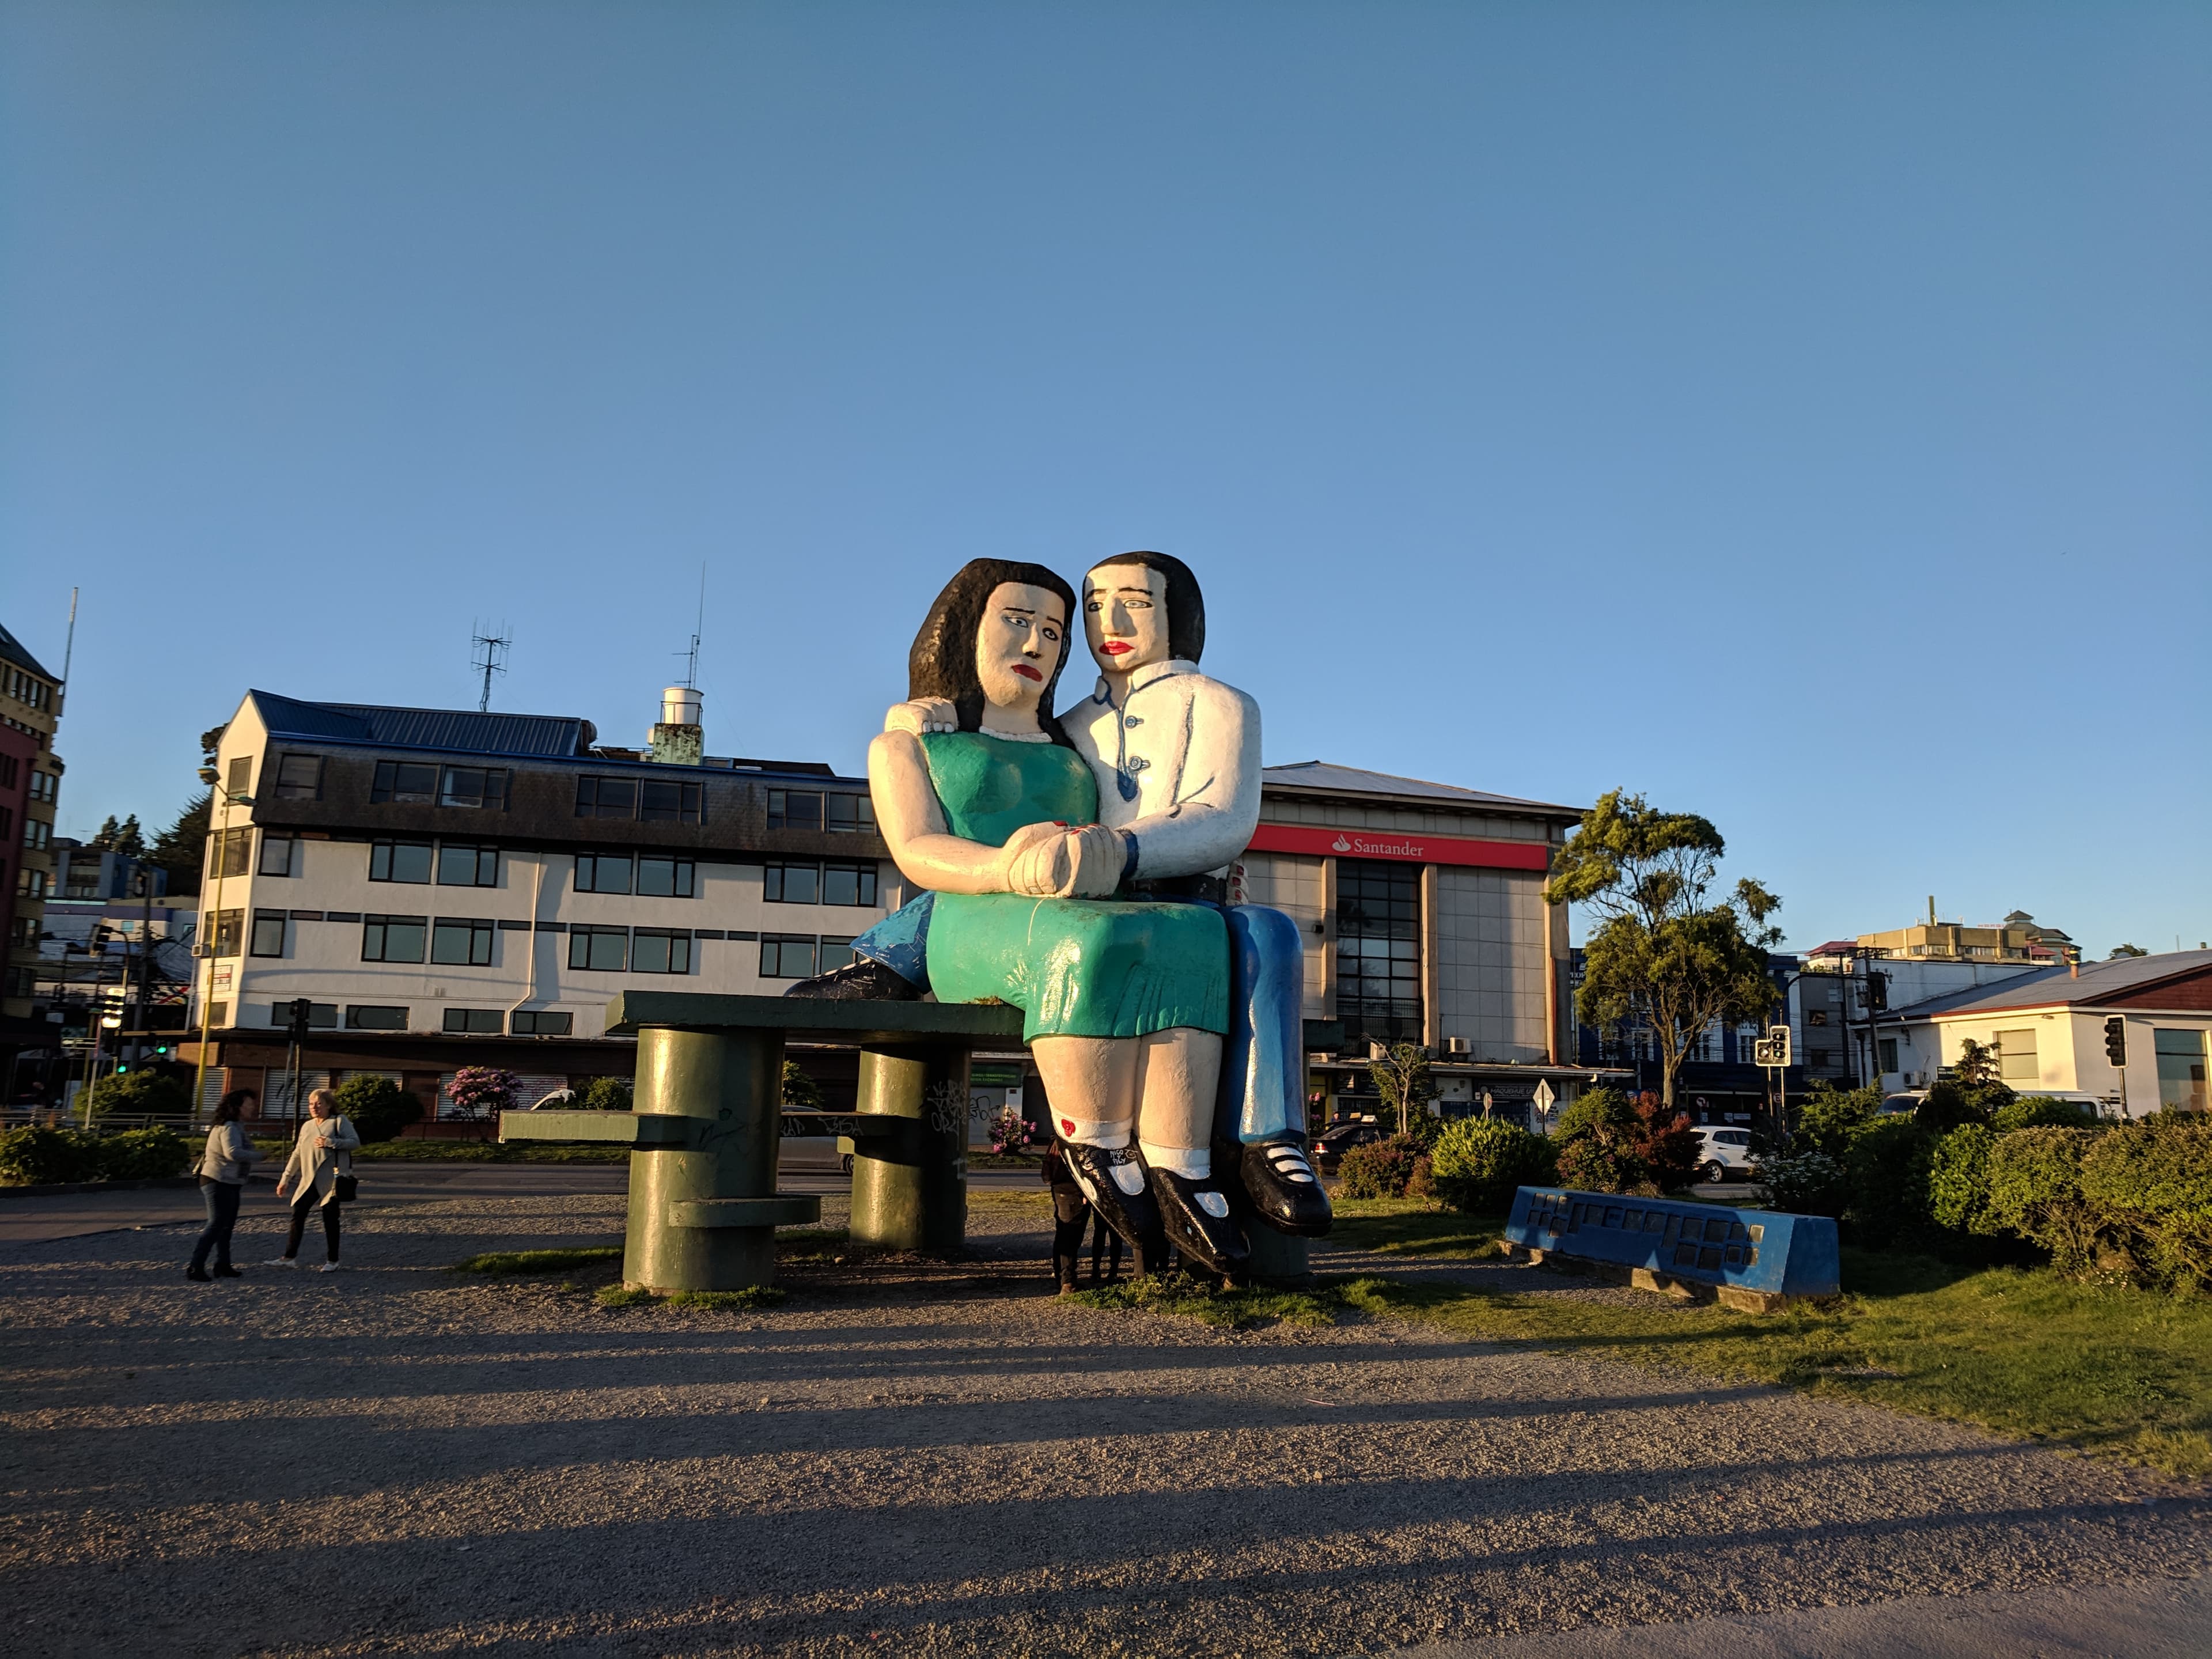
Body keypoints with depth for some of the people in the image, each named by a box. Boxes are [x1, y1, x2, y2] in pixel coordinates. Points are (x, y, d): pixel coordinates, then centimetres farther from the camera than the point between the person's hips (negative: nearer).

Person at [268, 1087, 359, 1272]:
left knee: (330, 1218, 0)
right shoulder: (307, 1126, 16)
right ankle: (290, 1257, 4)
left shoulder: (339, 1121, 0)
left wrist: (331, 1143, -20)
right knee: (298, 1214, -2)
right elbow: (297, 1154, 19)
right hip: (308, 1180, 6)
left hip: (330, 1180, -6)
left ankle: (332, 1261, 8)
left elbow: (355, 1141, -10)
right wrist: (285, 1178, 15)